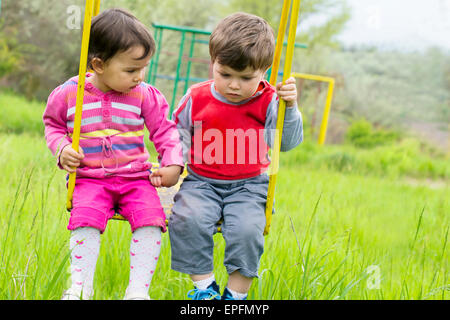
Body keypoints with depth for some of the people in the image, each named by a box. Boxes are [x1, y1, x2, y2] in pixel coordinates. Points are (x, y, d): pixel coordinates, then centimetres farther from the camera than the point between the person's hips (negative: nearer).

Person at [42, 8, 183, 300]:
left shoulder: (145, 95, 0)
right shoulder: (68, 94, -2)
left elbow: (165, 130, 7)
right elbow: (54, 125, 15)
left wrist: (173, 164, -8)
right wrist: (62, 149, -5)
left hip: (135, 176, 1)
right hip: (90, 178, -1)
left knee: (151, 220, -22)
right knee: (86, 220, -28)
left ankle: (138, 289, -18)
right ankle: (81, 287, -19)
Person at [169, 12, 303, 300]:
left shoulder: (267, 102, -1)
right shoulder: (196, 99, 1)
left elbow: (288, 143, -2)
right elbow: (178, 136, 13)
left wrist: (290, 108, -15)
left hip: (248, 186, -1)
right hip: (202, 182, 1)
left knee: (247, 227, -28)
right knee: (188, 219, -28)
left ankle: (236, 293, -9)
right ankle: (204, 285, -11)